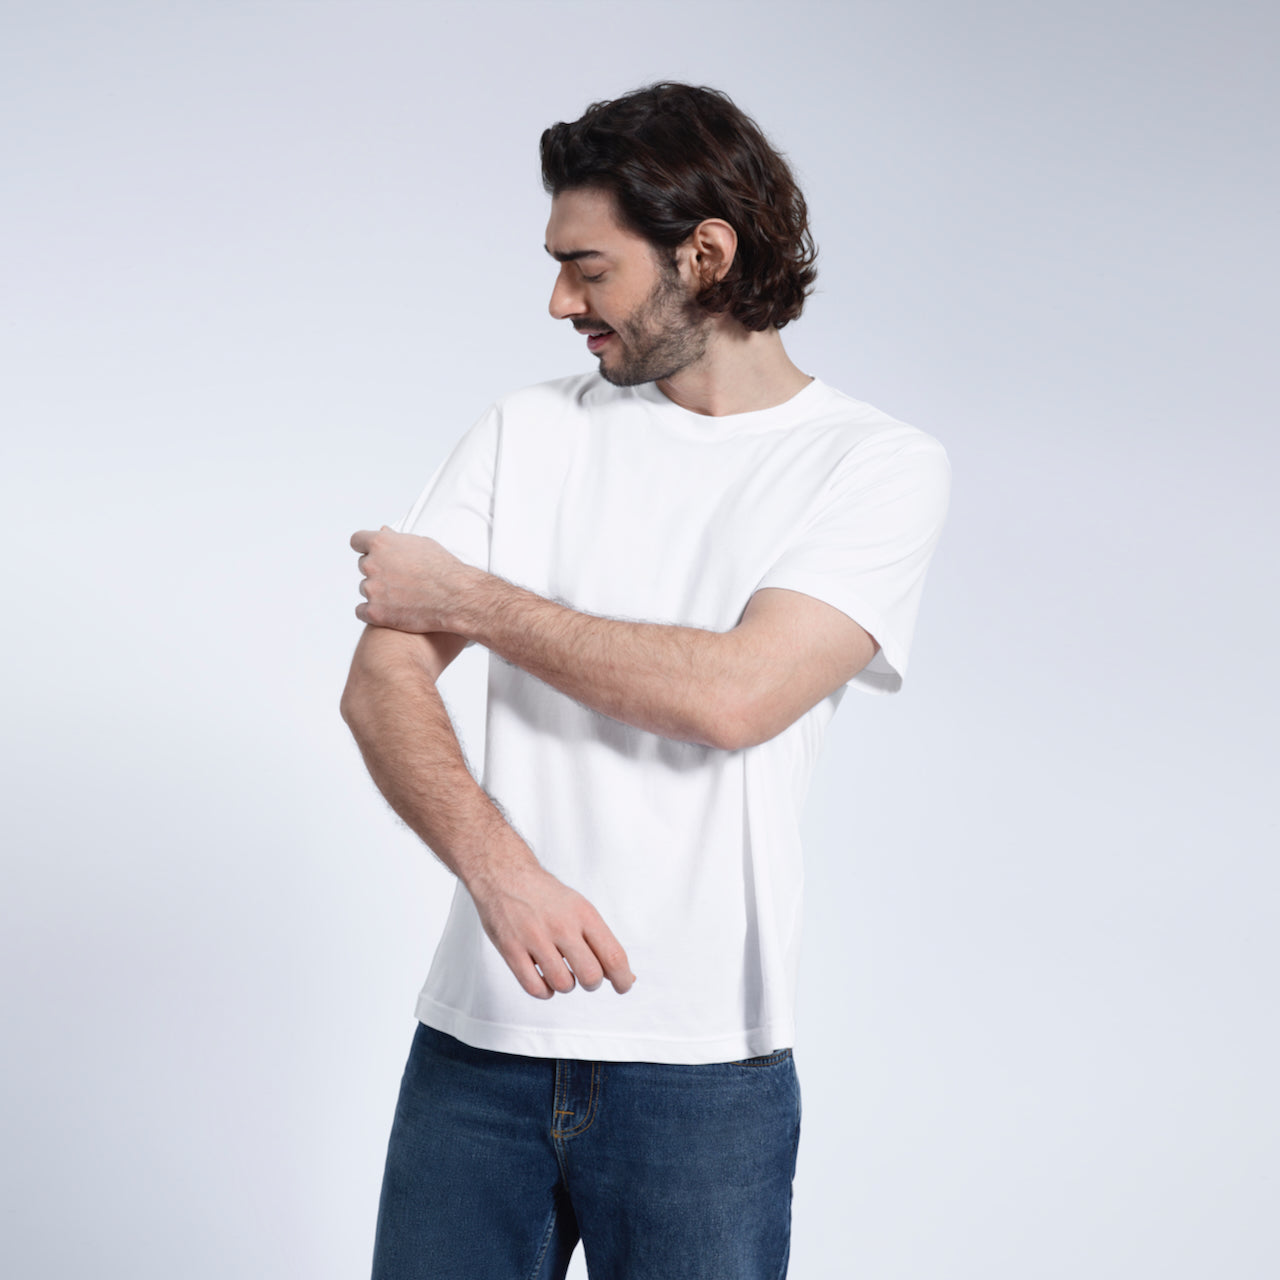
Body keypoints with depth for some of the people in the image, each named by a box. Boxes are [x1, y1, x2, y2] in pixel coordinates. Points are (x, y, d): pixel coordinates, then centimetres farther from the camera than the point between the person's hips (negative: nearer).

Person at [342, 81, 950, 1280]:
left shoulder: (879, 464, -3)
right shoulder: (528, 431, 8)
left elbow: (732, 695, -17)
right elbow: (378, 684, 0)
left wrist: (469, 598, -7)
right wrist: (498, 864, -19)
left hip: (700, 1067, -3)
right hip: (477, 1042, 3)